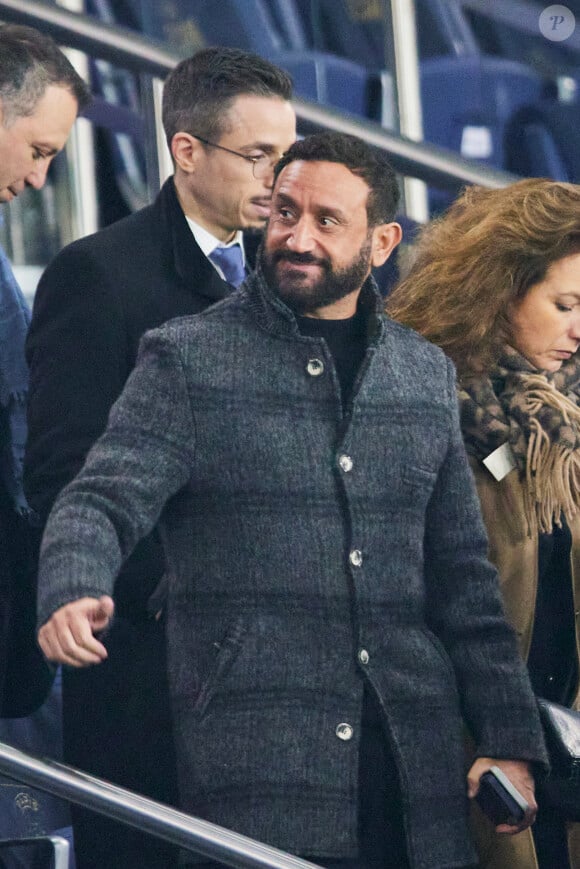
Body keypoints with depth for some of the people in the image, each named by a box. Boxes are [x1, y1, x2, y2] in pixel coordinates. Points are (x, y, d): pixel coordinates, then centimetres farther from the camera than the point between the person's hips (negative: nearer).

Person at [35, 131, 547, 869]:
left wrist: (510, 740, 11)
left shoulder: (425, 375, 17)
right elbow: (102, 501, -8)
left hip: (415, 762, 4)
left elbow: (462, 579, 18)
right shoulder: (187, 359, 4)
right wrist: (72, 594, -31)